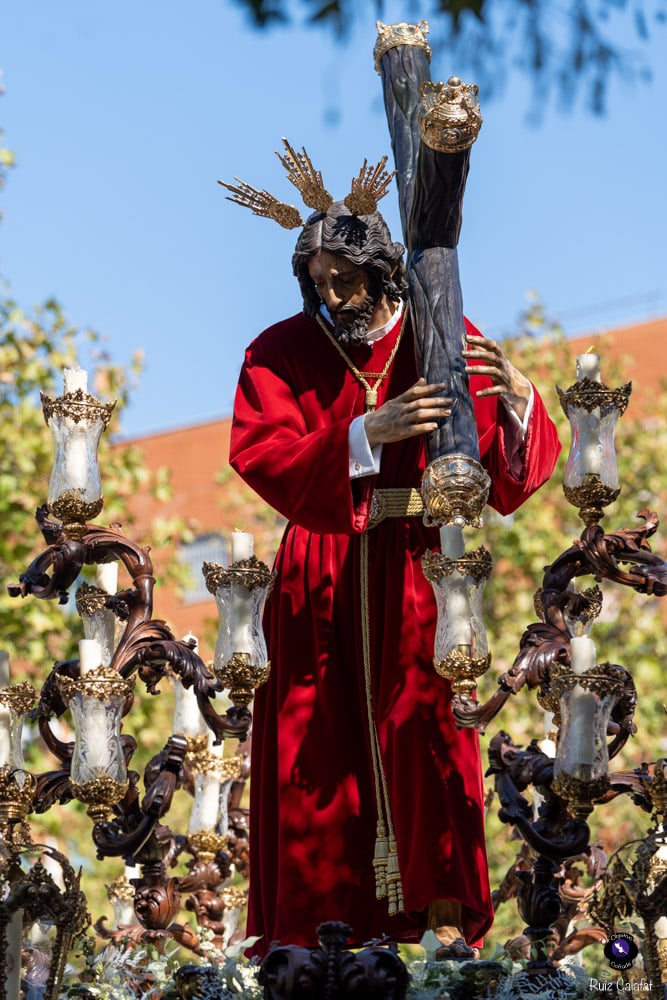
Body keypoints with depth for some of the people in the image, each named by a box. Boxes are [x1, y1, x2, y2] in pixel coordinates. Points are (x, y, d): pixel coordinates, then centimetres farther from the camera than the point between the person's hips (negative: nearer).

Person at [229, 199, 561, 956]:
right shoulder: (280, 353, 3)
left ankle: (443, 911, -6)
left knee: (422, 727, -10)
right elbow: (259, 453, -15)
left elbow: (510, 471, -4)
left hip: (417, 567, -1)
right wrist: (369, 433, -28)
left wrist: (518, 401, -27)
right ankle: (323, 915, 6)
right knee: (317, 743, 0)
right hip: (319, 574, 1)